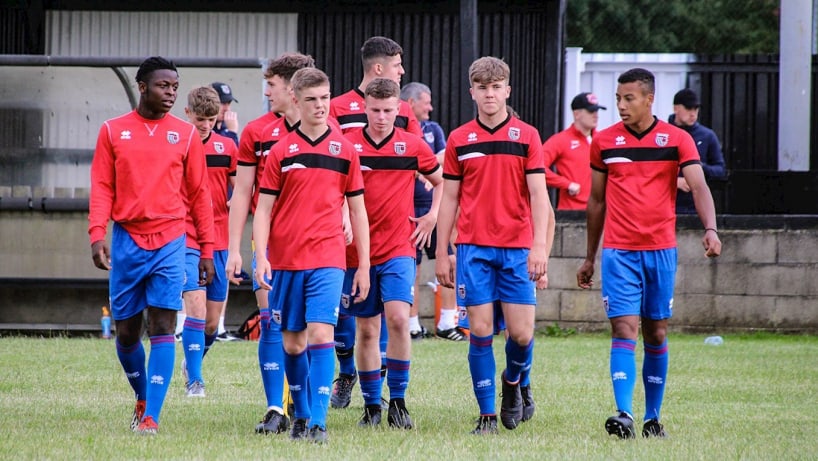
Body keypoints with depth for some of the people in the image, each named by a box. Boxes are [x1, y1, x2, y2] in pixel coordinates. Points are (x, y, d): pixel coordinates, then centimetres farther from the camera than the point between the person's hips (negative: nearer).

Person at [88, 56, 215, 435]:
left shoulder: (186, 134, 6)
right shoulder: (113, 131, 6)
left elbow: (199, 193, 8)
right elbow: (102, 187, 4)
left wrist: (207, 249, 6)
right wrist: (97, 236, -10)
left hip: (170, 241, -1)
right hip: (127, 240, 1)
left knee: (163, 327, -10)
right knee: (126, 331, 6)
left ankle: (151, 416, -12)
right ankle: (142, 398, 30)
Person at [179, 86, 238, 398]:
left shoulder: (227, 147, 7)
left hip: (219, 242, 3)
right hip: (185, 240, -3)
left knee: (212, 322, 7)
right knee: (196, 305, -18)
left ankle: (192, 362, 34)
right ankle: (194, 379, -13)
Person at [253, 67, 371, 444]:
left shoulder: (344, 151, 6)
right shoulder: (281, 152, 4)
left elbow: (357, 210, 11)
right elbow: (263, 209, 3)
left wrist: (364, 264, 8)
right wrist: (261, 257, -9)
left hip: (328, 260, -1)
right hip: (285, 260, 1)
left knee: (321, 334, -16)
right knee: (292, 343, 6)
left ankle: (318, 421, -18)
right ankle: (301, 415, 22)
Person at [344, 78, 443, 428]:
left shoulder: (412, 146, 2)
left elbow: (441, 181, 18)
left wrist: (432, 216, 8)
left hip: (399, 249, -1)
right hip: (359, 251, 1)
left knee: (398, 319, -18)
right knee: (366, 330, 6)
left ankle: (398, 402, -8)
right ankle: (372, 405, 17)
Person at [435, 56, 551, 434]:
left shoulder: (526, 136, 3)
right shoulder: (459, 140, 7)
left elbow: (538, 194, -2)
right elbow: (449, 199, 10)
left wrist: (539, 245, -13)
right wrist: (441, 255, 6)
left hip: (517, 247, -1)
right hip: (473, 247, 1)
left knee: (522, 333, -4)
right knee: (480, 331, -4)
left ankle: (513, 382, 27)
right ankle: (487, 415, 4)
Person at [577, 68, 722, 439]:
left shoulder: (677, 140, 1)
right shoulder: (604, 141, 6)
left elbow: (698, 186, -9)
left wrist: (710, 228, -28)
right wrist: (589, 258, 16)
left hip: (661, 250, 0)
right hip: (619, 251, 0)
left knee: (656, 335, 7)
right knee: (624, 329, -12)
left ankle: (653, 417, 16)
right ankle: (624, 414, -22)